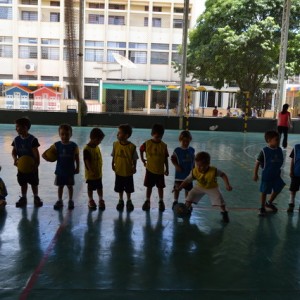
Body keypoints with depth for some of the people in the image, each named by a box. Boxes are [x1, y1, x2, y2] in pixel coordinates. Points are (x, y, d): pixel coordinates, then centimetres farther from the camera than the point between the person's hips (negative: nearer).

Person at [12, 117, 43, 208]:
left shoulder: (32, 140, -17)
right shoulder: (16, 139, -1)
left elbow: (36, 153, -17)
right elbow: (14, 151, 3)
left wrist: (36, 165, -20)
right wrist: (15, 159, -17)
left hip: (31, 165, -4)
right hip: (21, 165, 4)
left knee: (34, 183, 8)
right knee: (23, 183, 13)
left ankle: (36, 198, 23)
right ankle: (23, 198, 25)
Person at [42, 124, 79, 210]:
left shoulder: (74, 146, -11)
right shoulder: (56, 145, -9)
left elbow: (77, 158, -1)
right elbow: (44, 154, -4)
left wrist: (77, 168, 0)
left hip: (70, 171, -1)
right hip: (59, 171, 1)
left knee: (70, 186, 13)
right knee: (60, 186, 15)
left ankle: (70, 201, 29)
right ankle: (59, 201, 31)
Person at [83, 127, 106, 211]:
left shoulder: (97, 147, 1)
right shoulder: (87, 149, -23)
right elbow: (87, 161, -24)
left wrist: (99, 169, 12)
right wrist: (92, 171, -26)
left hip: (99, 173, 6)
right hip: (90, 174, -6)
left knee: (100, 187, 16)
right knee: (90, 188, 12)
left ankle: (101, 200, 30)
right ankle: (91, 201, 29)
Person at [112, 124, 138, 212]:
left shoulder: (132, 147, -18)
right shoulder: (116, 144, -10)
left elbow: (134, 159, -8)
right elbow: (114, 156, 2)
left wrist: (134, 167, -14)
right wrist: (113, 164, 0)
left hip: (128, 172, -2)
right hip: (118, 171, 2)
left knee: (128, 189, 16)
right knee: (120, 188, 18)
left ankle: (129, 201, 38)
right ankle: (120, 201, 39)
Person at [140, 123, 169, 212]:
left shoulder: (164, 146, -6)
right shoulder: (147, 143, -8)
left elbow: (165, 158, -1)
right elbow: (141, 150, 10)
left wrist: (167, 169, 1)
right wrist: (142, 159, 5)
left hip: (160, 170, 0)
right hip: (150, 169, 0)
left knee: (160, 187, 11)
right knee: (149, 186, 11)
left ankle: (161, 202, 25)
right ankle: (147, 201, 24)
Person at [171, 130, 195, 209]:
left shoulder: (191, 150, 0)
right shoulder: (177, 150, -9)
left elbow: (193, 160, 8)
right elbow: (173, 159, -6)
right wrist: (176, 166, -19)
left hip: (189, 174, 3)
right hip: (179, 174, -3)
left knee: (188, 189, 12)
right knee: (177, 188, 8)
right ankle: (175, 202, 22)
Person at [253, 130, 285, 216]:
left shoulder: (279, 150, -3)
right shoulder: (264, 151, -18)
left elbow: (281, 162, 9)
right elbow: (257, 162, -14)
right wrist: (255, 174, -12)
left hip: (276, 175, 6)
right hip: (266, 175, -6)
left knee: (277, 189, 17)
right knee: (264, 192, 7)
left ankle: (269, 203, 42)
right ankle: (262, 208, 24)